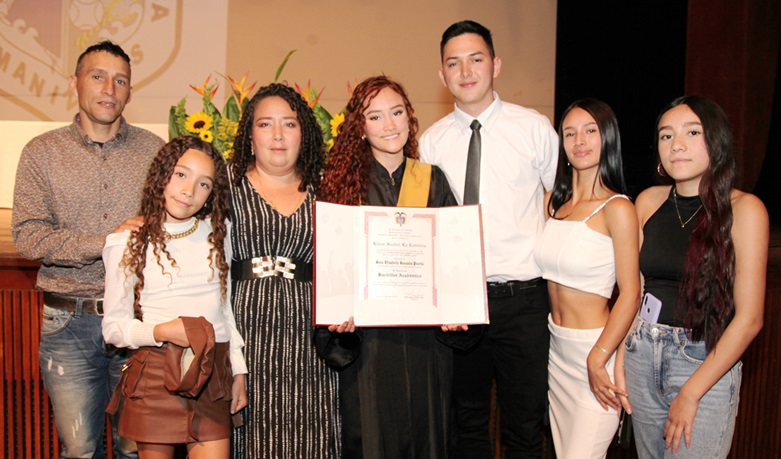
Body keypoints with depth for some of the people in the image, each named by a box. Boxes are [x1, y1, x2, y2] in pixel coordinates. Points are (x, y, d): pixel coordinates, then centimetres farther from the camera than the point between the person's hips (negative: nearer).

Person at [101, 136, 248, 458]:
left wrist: (238, 371, 11)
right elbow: (113, 327, -1)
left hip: (213, 375, 2)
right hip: (155, 374, -2)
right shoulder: (127, 243, -1)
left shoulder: (217, 233, 8)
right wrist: (161, 331, -18)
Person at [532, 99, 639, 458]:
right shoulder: (553, 200, 7)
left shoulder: (617, 208, -13)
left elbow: (630, 293, -15)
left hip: (596, 347, -6)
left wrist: (598, 360, -18)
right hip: (555, 346, 7)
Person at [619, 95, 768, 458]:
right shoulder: (649, 201, 3)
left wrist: (691, 393, -13)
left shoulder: (743, 209, -9)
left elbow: (749, 318, -12)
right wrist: (620, 359, -1)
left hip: (707, 362, -4)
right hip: (643, 355, 4)